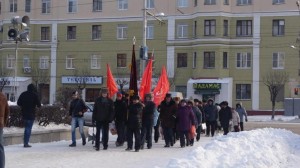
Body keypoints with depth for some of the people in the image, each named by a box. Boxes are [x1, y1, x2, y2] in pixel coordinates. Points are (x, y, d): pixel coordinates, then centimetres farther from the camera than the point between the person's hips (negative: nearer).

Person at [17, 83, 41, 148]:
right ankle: (26, 143, -7)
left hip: (24, 113, 5)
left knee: (26, 128, 17)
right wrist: (39, 105, 14)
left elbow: (18, 103, 8)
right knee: (29, 128, -2)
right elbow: (38, 104, -9)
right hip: (31, 114, -5)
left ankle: (25, 142, 18)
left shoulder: (23, 94, 6)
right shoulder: (34, 95, -8)